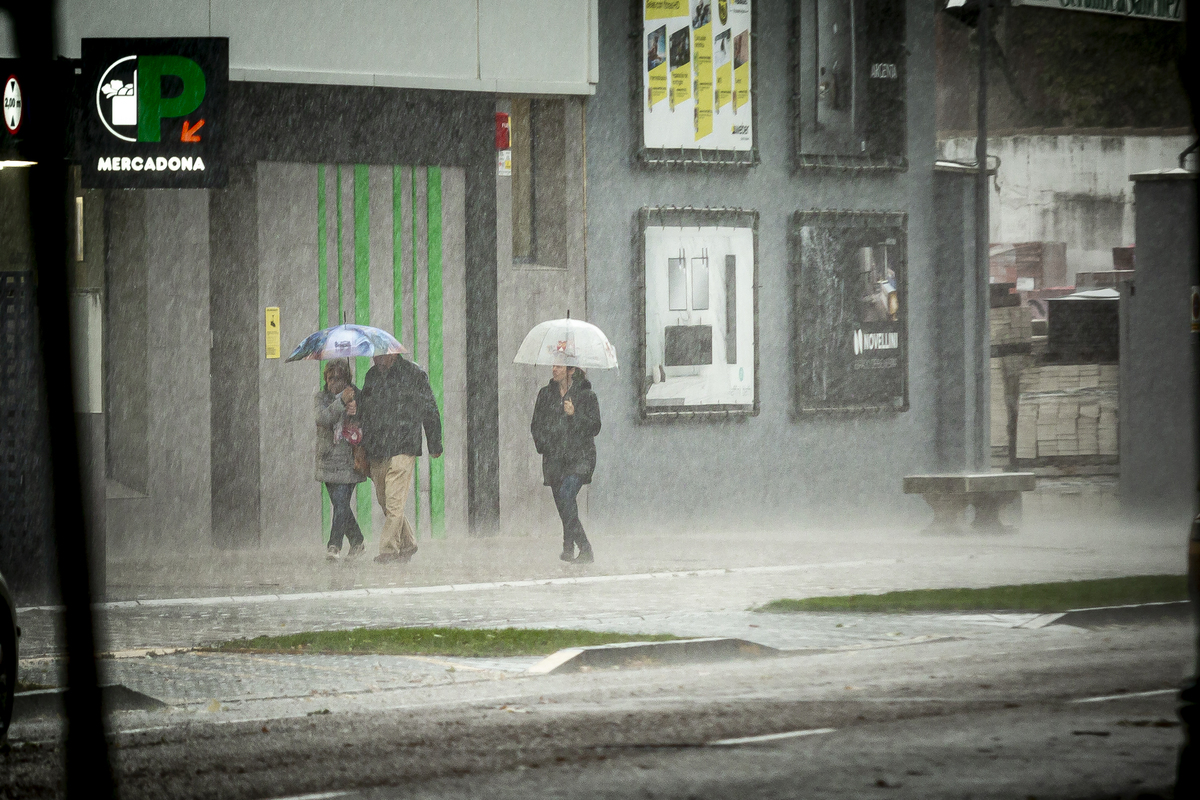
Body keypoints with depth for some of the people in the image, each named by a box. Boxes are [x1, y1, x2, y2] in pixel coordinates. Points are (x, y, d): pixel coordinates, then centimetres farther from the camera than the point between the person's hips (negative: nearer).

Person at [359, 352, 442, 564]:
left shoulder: (414, 375, -2)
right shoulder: (372, 375, 14)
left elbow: (430, 411, 4)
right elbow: (363, 410, 22)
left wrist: (435, 445, 6)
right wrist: (360, 447, 17)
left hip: (402, 450, -6)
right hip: (376, 452, 6)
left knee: (394, 503, -11)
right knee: (384, 502, 10)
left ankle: (389, 549, -9)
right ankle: (408, 544, 25)